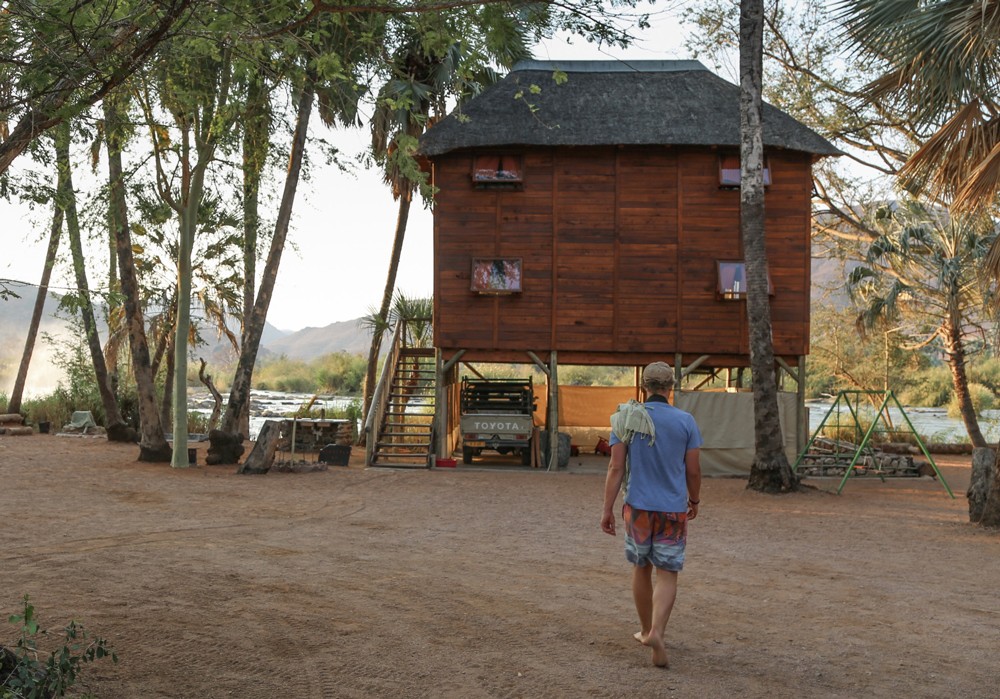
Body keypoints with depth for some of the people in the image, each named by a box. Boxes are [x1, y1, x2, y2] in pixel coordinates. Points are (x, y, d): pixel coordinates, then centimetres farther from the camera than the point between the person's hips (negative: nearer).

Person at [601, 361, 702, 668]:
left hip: (638, 506, 1)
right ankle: (656, 633, -18)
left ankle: (646, 630, 31)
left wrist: (607, 509, -5)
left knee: (641, 567, 19)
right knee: (667, 575, 3)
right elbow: (693, 469, -2)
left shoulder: (625, 419, -5)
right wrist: (695, 499, 16)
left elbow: (616, 467, -9)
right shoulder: (685, 421, -6)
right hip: (673, 509, -1)